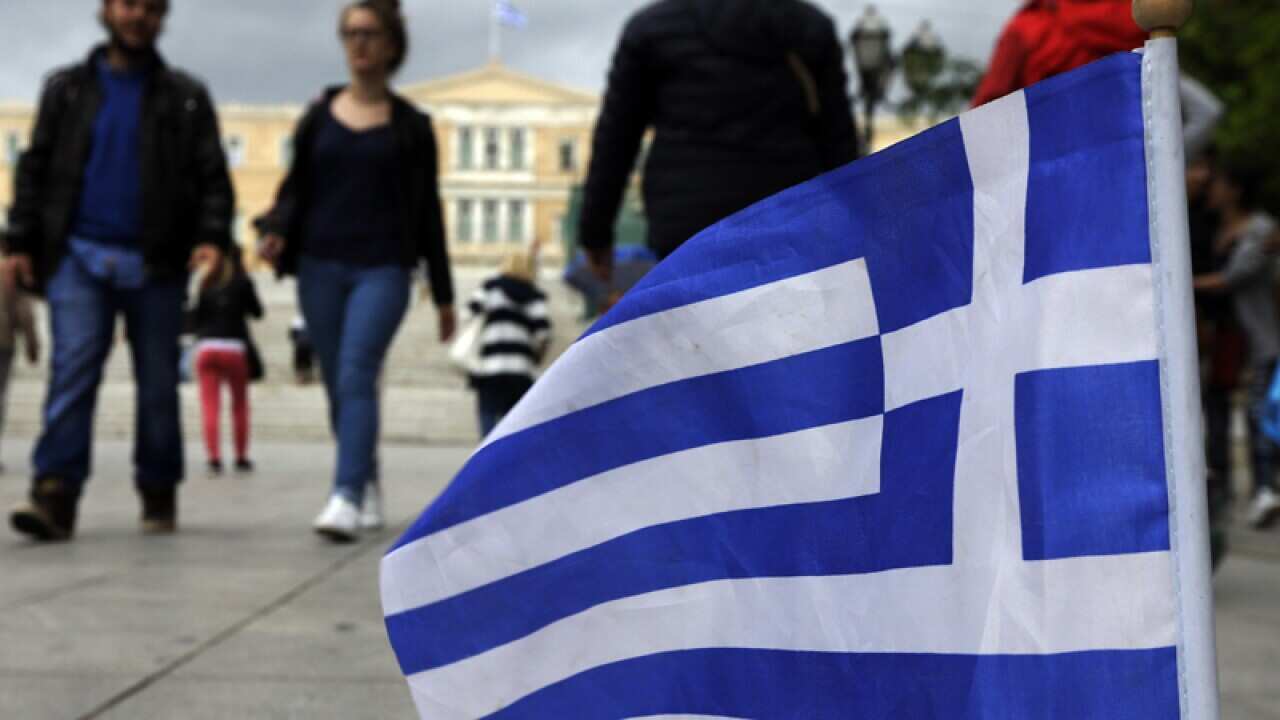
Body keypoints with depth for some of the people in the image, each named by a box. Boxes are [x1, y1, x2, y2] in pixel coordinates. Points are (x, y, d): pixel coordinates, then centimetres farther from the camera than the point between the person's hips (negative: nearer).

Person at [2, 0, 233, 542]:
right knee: (72, 371, -11)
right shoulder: (66, 89, 12)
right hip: (79, 257, 0)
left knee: (158, 384, 4)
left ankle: (159, 496, 16)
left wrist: (213, 237, -12)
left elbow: (213, 177, 4)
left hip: (155, 264, 0)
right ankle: (54, 496, -15)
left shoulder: (185, 97, 9)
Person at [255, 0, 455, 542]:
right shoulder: (318, 117, 10)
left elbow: (426, 209, 7)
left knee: (356, 377, -19)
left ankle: (345, 498, -26)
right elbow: (296, 187, 12)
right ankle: (368, 489, 22)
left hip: (382, 268, -3)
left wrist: (443, 294, 7)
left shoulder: (411, 126, 5)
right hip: (320, 266, 3)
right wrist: (277, 231, -11)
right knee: (339, 386, 7)